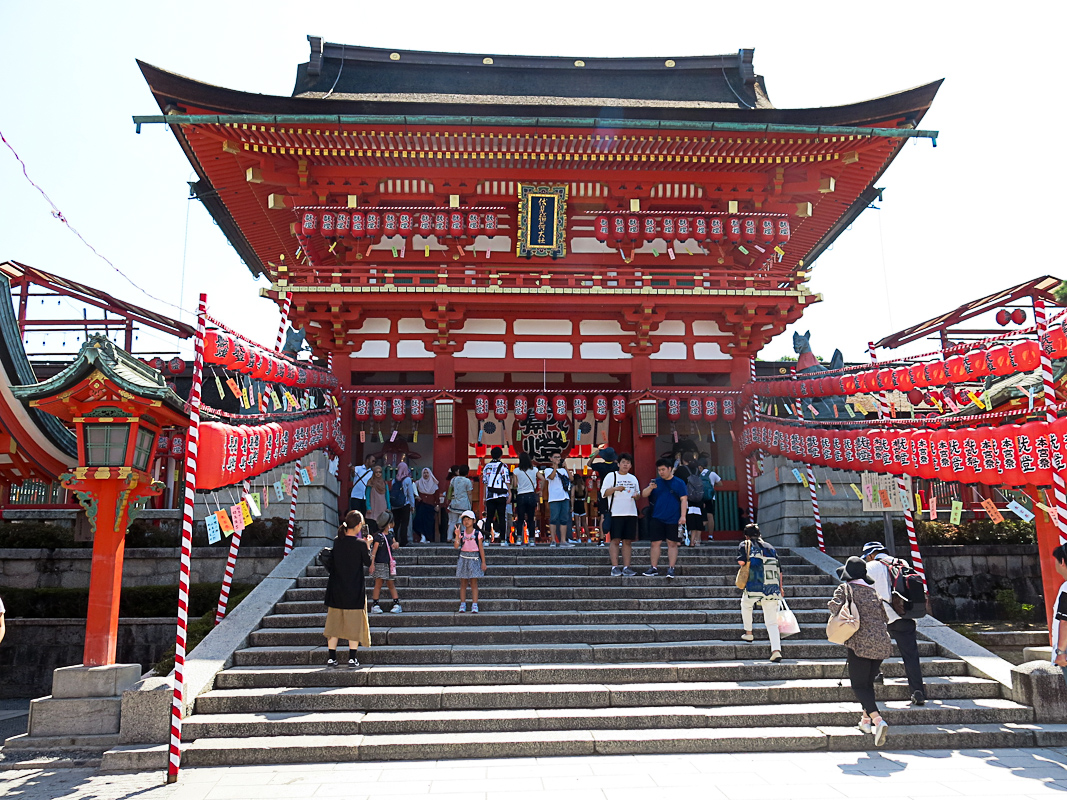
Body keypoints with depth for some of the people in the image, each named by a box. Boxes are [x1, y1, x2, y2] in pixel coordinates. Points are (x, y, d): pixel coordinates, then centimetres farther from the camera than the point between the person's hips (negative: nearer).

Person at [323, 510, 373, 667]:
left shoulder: (337, 541, -1)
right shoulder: (360, 543, -14)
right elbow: (368, 563, -3)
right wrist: (367, 545, 8)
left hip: (336, 588, 4)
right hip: (355, 589, -4)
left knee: (334, 620, 12)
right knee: (354, 622, 6)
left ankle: (331, 657, 14)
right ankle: (352, 657, 4)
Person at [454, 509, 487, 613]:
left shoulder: (477, 533, -2)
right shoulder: (461, 533, 3)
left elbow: (481, 548, -1)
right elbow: (456, 546, -7)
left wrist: (483, 562, -3)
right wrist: (457, 536, -20)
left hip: (474, 559, -2)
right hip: (463, 558, 2)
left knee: (474, 583, -2)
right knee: (463, 582, 5)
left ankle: (474, 605, -1)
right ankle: (462, 604, 11)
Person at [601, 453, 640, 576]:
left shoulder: (633, 478, 19)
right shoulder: (611, 476, 4)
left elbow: (638, 492, 26)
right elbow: (603, 493, -1)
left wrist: (636, 495, 2)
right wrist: (615, 488, -17)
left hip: (631, 513, 5)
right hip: (616, 513, -4)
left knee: (628, 541, 3)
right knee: (615, 540, -6)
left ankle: (626, 567, 5)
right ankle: (615, 567, -3)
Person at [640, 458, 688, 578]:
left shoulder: (679, 483, 4)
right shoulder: (656, 482, 11)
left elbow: (684, 500, 0)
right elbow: (644, 495, 7)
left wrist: (683, 516, -9)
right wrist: (650, 488, -14)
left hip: (673, 519, -2)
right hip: (657, 518, 2)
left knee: (672, 543, 1)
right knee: (655, 543, 2)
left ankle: (671, 569, 6)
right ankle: (654, 568, 8)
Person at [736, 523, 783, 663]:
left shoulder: (745, 545, 8)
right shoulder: (771, 548, 20)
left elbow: (741, 562, -10)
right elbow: (779, 570, 19)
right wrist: (780, 588, 28)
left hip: (753, 588, -3)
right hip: (772, 589, 3)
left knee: (746, 605, 29)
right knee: (772, 623, 5)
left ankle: (749, 633, 36)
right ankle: (776, 650, -9)